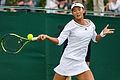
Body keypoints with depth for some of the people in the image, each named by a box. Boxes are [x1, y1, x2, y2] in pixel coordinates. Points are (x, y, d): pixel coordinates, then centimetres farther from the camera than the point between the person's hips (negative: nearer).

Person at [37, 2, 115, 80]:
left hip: (81, 62, 4)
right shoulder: (70, 25, -7)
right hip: (68, 59, -4)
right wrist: (46, 37, -25)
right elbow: (59, 41, -11)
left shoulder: (91, 24, 8)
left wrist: (102, 33, 5)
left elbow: (95, 39, 24)